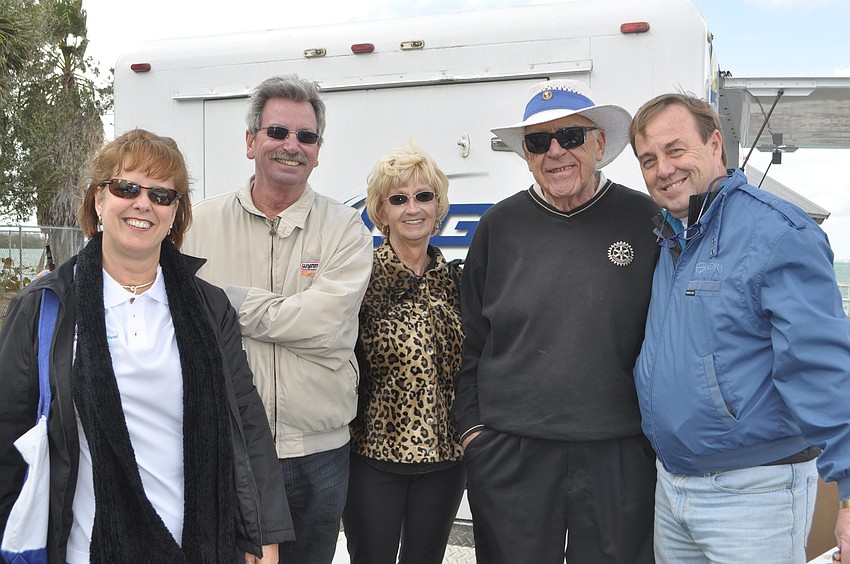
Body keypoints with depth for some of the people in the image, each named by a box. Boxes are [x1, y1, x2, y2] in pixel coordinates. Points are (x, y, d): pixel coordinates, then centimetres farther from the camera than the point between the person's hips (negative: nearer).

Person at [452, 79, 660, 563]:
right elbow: (471, 341, 9)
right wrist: (472, 425, 5)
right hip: (509, 455, 1)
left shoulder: (645, 222, -2)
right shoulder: (500, 226, 3)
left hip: (621, 455, -1)